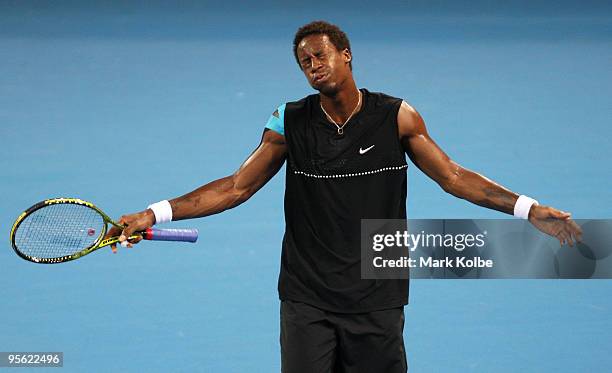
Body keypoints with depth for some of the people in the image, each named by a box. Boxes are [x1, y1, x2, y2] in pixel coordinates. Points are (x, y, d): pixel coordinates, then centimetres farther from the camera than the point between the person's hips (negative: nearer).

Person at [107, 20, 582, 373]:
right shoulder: (290, 122, 1)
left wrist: (530, 209, -9)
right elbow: (237, 186, 4)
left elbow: (454, 177, 2)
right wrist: (155, 214, -4)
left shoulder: (398, 117, -1)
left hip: (377, 301, 0)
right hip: (307, 300, 0)